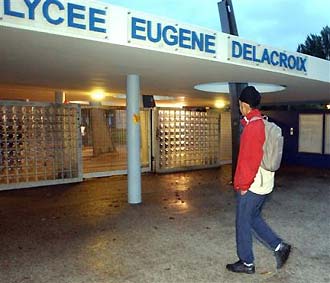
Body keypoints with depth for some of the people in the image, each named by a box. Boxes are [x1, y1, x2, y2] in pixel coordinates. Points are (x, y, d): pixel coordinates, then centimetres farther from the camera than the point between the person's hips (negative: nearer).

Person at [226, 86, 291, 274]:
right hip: (265, 183, 9)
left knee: (243, 223, 6)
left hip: (251, 186, -9)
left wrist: (243, 184, -13)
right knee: (254, 218, 23)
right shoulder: (265, 124, 9)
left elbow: (250, 159, -21)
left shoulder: (252, 126, -20)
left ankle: (247, 263, 19)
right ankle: (279, 247, 20)